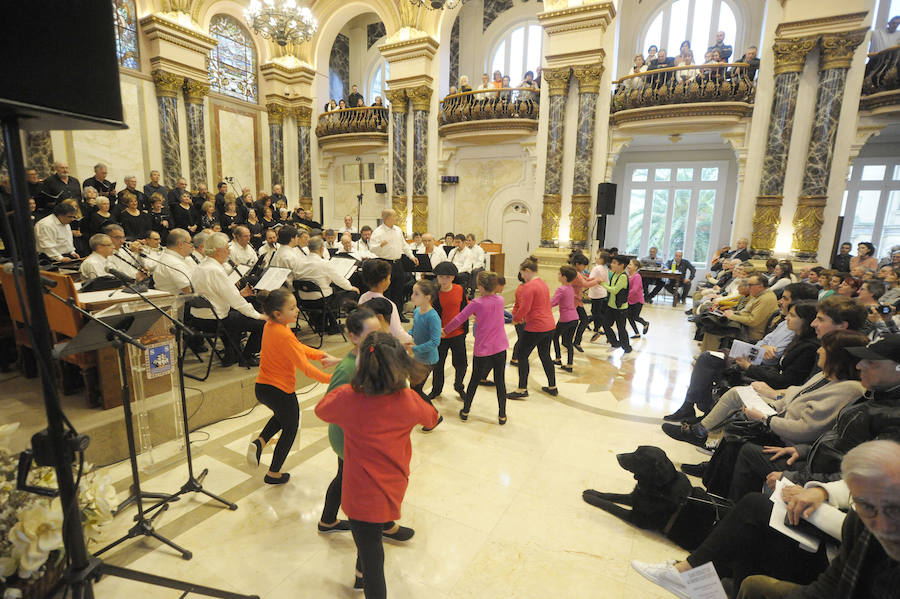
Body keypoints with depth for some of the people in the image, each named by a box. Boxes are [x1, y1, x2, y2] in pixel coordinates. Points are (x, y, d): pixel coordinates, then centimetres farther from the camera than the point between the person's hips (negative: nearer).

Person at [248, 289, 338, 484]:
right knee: (290, 428, 16)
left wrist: (322, 355, -6)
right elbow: (304, 366, -28)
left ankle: (259, 442, 16)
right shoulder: (284, 335, -27)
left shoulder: (269, 326, 1)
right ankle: (274, 474, 28)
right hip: (281, 391, -8)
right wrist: (329, 378, -24)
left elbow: (299, 348, 4)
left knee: (282, 415, 36)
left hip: (261, 387, 8)